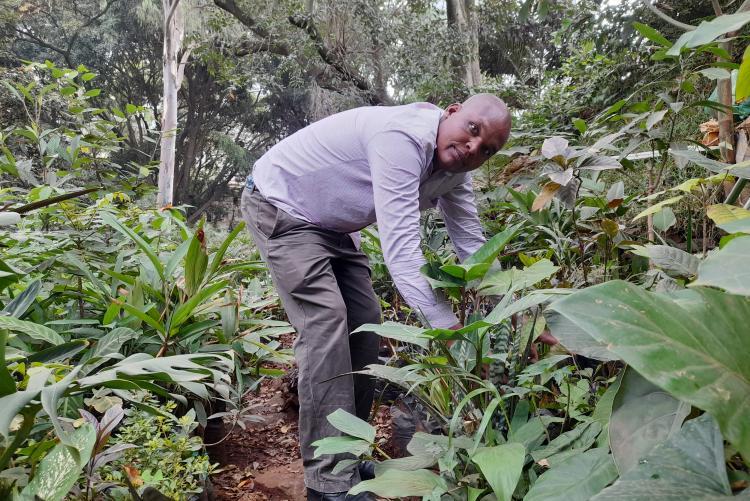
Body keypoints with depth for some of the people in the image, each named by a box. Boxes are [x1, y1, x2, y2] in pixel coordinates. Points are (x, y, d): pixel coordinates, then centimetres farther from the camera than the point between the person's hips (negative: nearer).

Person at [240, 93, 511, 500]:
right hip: (279, 206, -9)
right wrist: (447, 323, -42)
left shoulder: (454, 170, -5)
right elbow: (400, 246, -39)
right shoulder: (403, 137, -33)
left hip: (331, 224, 9)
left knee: (365, 323, 3)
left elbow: (472, 248, -4)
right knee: (326, 321, -20)